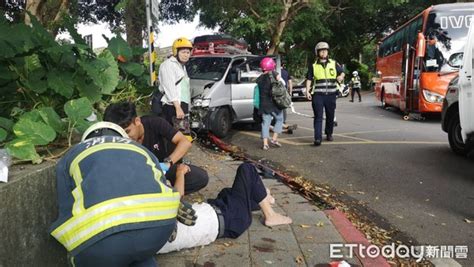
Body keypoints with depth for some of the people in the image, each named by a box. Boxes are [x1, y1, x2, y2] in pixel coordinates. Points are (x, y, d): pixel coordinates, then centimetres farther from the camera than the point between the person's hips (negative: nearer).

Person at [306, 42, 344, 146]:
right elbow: (309, 79, 7)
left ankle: (329, 134, 32)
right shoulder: (313, 66, 6)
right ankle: (318, 138, -13)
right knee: (318, 117, -9)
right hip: (318, 95, -2)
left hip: (331, 94, 2)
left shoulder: (334, 64, 9)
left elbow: (342, 73, 18)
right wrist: (307, 91, -4)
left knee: (330, 116, 12)